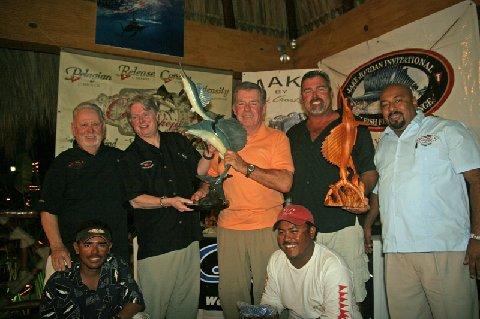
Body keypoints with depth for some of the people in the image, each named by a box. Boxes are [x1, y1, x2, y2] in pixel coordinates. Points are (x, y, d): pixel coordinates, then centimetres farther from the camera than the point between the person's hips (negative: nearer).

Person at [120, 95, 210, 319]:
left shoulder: (178, 142, 10)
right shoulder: (130, 157, -1)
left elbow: (197, 170, 21)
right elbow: (135, 200, -8)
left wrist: (209, 156, 1)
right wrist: (168, 201, -19)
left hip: (189, 237, 4)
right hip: (155, 243, -4)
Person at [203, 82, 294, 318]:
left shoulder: (276, 138, -1)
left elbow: (285, 183, -15)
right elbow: (212, 177, 22)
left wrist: (245, 167, -19)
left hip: (267, 228, -3)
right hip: (228, 227, 4)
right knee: (230, 292, 9)